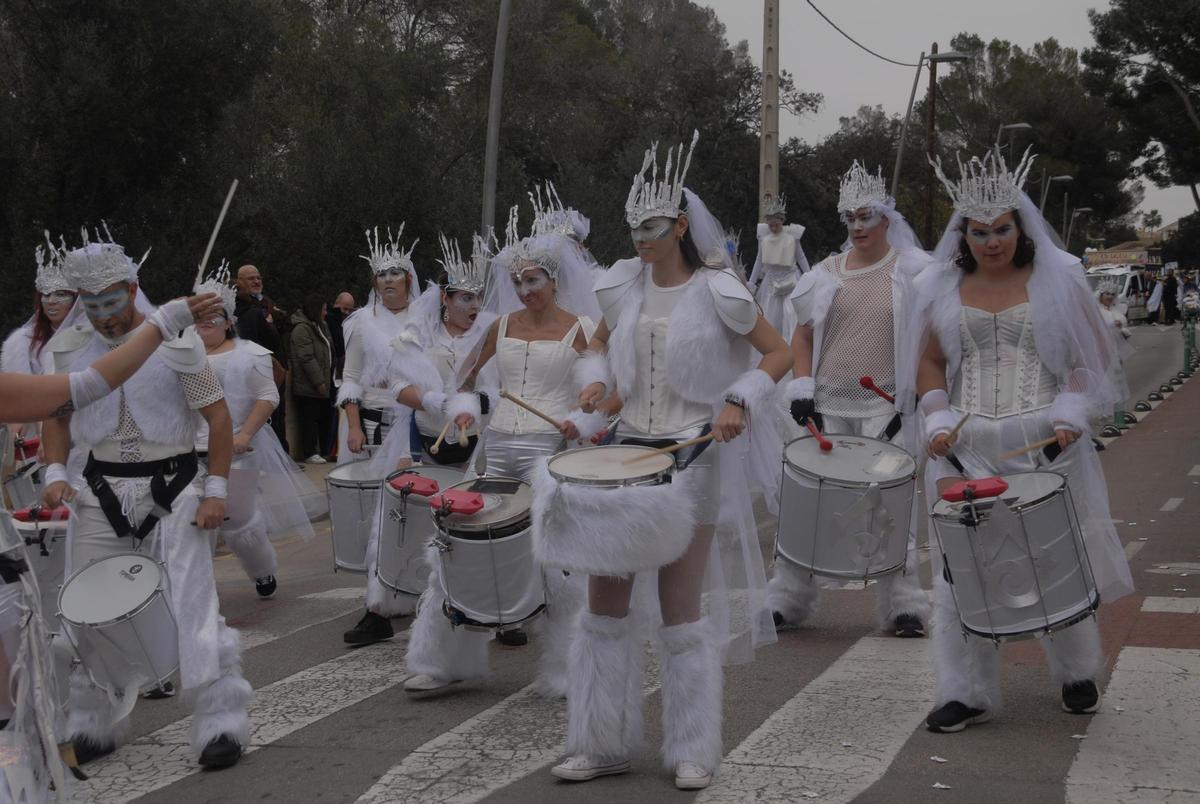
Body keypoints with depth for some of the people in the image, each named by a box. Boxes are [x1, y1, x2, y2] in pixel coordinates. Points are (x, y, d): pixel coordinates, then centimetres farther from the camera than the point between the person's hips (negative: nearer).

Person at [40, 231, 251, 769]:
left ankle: (221, 723, -2)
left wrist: (215, 490, -9)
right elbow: (57, 417, 15)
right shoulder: (69, 350, 4)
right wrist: (55, 472, -2)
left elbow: (217, 415, -4)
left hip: (172, 490, -4)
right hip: (101, 492, 4)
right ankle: (91, 725, 24)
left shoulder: (175, 341, -7)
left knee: (193, 601, -9)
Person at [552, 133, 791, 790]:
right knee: (604, 599, 4)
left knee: (682, 611, 0)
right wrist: (596, 380, -2)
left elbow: (779, 353, -2)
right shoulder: (622, 284, 4)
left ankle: (693, 753, 14)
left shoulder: (716, 290, -9)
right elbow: (599, 345, 20)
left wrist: (740, 402, -18)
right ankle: (601, 744, 16)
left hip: (694, 458, -5)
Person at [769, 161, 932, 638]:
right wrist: (801, 389, 0)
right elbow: (803, 336, 13)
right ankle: (788, 599, 14)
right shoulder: (827, 272, 10)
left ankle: (903, 608, 6)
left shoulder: (913, 271, 1)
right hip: (829, 406, 3)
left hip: (887, 408, -3)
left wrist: (916, 399, -7)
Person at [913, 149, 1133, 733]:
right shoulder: (943, 289, 9)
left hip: (1045, 443, -1)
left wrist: (1071, 415, -10)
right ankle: (968, 692, 8)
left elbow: (1094, 354, 4)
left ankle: (1077, 673, 29)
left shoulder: (1058, 279, 3)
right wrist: (938, 422, -2)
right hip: (968, 446, 2)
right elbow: (931, 365, 14)